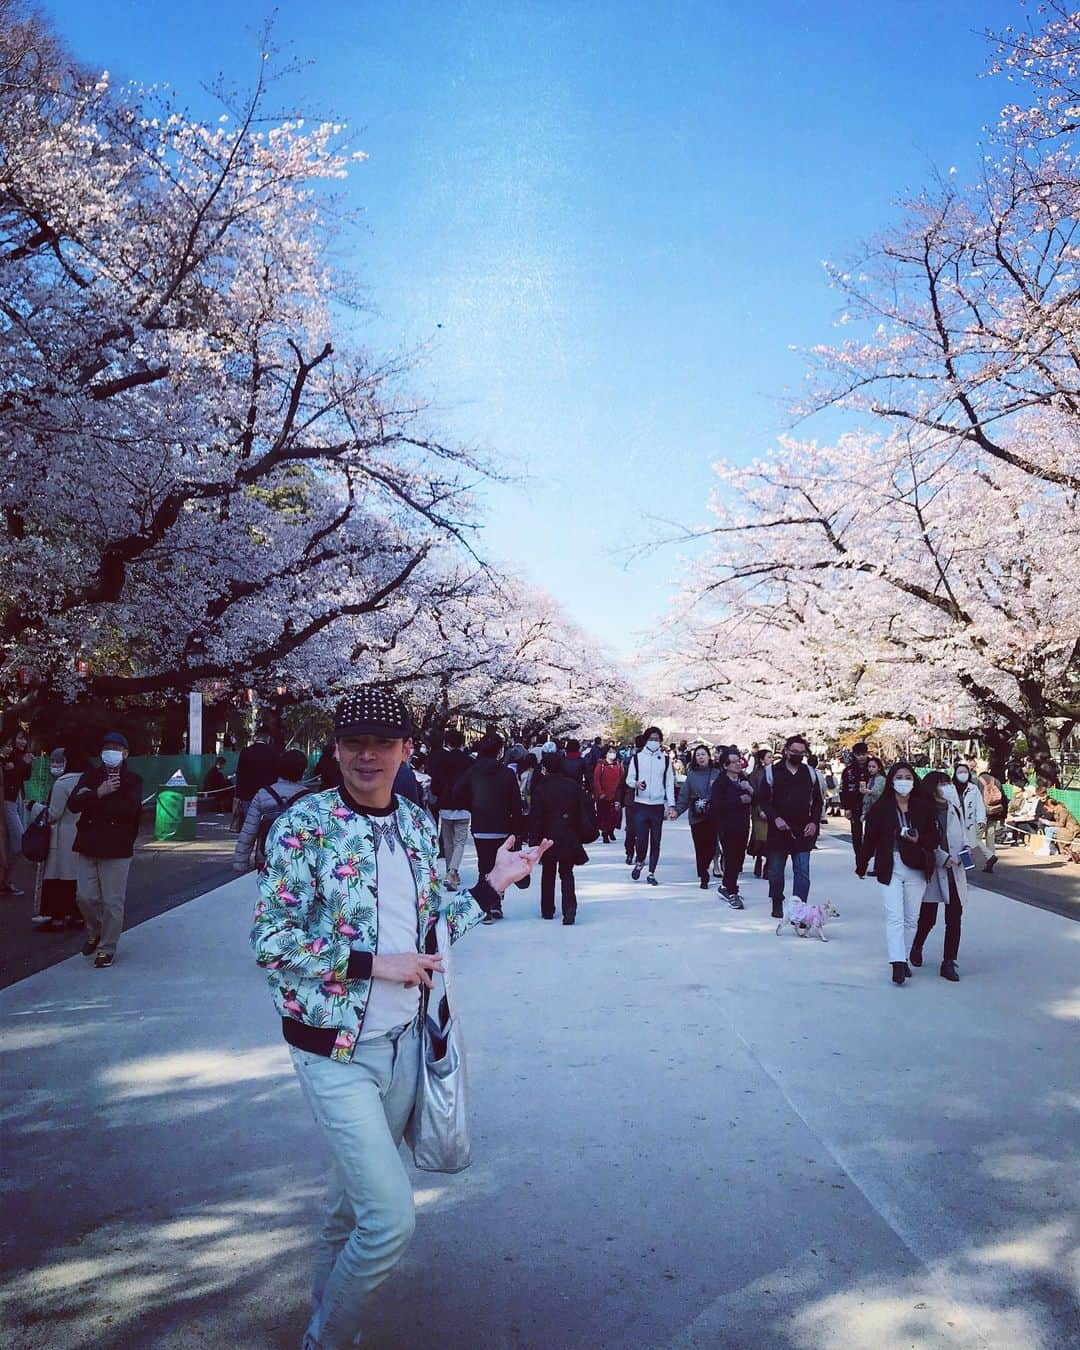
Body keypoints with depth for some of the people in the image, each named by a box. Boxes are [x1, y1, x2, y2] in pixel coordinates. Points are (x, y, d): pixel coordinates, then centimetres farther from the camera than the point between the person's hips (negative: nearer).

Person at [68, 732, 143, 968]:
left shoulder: (132, 780, 0)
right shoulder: (90, 777, 10)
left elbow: (130, 808, -18)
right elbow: (73, 804, -3)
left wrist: (91, 799, -13)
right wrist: (99, 793, -19)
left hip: (117, 849, -3)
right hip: (88, 846, 3)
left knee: (113, 902, 0)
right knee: (85, 897, 4)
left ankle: (107, 948, 13)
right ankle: (94, 933, 31)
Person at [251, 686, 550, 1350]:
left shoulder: (420, 824, 2)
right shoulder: (305, 824, -15)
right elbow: (270, 941, -17)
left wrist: (491, 886, 1)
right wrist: (373, 964, -19)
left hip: (403, 1040, 6)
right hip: (335, 1050, -5)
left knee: (354, 1200, 21)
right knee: (392, 1218, -7)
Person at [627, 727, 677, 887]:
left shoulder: (665, 760, 7)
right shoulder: (637, 758, 4)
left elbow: (669, 784, 5)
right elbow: (629, 778, 5)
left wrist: (671, 805, -3)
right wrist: (636, 783, -19)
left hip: (658, 806, 1)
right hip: (640, 805, -1)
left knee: (655, 841, 5)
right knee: (641, 839, -7)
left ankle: (651, 873, 15)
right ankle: (639, 861, 23)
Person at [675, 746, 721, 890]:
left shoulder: (717, 773, 2)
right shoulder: (691, 775, 5)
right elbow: (684, 796, 3)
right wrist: (677, 810, -9)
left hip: (713, 817, -1)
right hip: (696, 817, 1)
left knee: (711, 846, 0)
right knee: (700, 848, 0)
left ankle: (703, 870, 28)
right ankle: (704, 878, 11)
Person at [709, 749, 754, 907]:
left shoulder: (745, 780, 11)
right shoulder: (720, 782, -8)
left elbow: (756, 801, 9)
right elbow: (716, 804, -20)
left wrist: (750, 790, -11)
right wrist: (740, 800, -17)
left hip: (742, 826, 6)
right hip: (726, 827, -6)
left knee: (739, 858, 10)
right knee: (731, 859, -6)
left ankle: (726, 886, 27)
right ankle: (732, 893, 2)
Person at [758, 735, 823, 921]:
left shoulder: (810, 774, 7)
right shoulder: (773, 772, 0)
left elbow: (817, 802, 13)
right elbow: (764, 800, 0)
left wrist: (814, 822, -1)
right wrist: (775, 818, -15)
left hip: (803, 832, 1)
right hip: (778, 830, -1)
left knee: (802, 872, -4)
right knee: (776, 871, 11)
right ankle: (777, 904, 28)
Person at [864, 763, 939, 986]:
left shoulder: (924, 807, 2)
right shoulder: (881, 807, -3)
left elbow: (933, 838, 4)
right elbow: (870, 837, 0)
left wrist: (919, 840, -15)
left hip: (916, 868, 3)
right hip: (889, 868, -3)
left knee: (911, 918, 10)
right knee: (895, 917, -10)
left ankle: (903, 958, 24)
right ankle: (898, 963, -12)